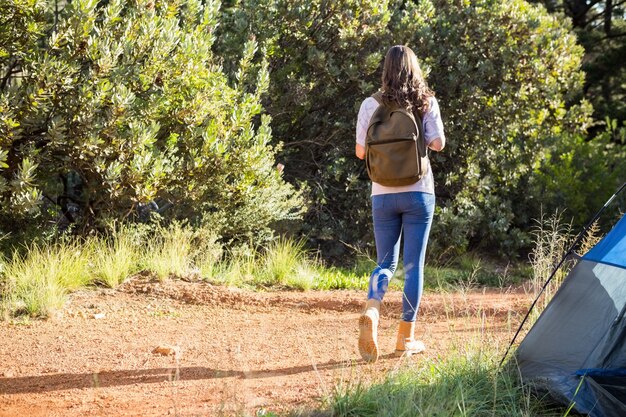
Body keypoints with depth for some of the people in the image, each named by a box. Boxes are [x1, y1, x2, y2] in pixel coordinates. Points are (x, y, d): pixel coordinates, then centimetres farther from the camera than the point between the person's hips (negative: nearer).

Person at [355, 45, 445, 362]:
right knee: (414, 264, 7)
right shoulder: (426, 103, -3)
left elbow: (360, 151, 0)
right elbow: (438, 143, -7)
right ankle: (406, 337, 9)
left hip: (383, 194, 1)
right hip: (419, 192, -1)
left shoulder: (371, 105, -2)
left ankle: (371, 310, -18)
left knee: (385, 262, 11)